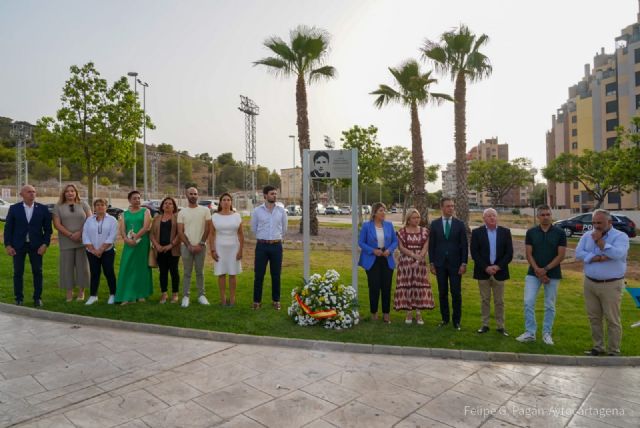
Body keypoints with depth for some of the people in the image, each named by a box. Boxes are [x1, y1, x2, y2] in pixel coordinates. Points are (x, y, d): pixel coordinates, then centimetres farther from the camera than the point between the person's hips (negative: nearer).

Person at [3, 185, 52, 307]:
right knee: (18, 273, 6)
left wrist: (45, 244, -8)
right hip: (18, 245, 0)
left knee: (37, 272, 4)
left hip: (36, 246, 0)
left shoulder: (43, 209, 1)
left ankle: (37, 298, 14)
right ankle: (19, 298, 17)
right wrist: (8, 245, -4)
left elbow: (48, 229, 2)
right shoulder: (14, 208, 2)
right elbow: (8, 228, 3)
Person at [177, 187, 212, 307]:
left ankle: (201, 295, 16)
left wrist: (200, 244, -8)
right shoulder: (182, 212, 3)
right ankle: (185, 296, 13)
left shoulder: (205, 210, 0)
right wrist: (189, 246, -8)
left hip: (201, 246, 0)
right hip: (186, 247, 1)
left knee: (200, 272, 8)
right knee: (187, 273, 6)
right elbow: (180, 232, 0)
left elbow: (207, 229, -2)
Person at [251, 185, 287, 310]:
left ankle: (276, 300, 20)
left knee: (276, 275, 8)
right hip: (262, 246, -1)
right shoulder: (257, 210, -1)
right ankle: (257, 301, 16)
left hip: (276, 246, 1)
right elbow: (253, 228, 10)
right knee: (259, 275, 3)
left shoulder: (281, 210, 2)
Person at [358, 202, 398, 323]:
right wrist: (373, 250, -17)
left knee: (386, 287, 5)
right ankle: (374, 313, 19)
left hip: (387, 260, 3)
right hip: (372, 260, -3)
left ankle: (386, 314, 19)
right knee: (374, 287, 1)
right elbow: (361, 242, -4)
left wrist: (389, 250, -12)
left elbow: (395, 241, 7)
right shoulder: (366, 225, -4)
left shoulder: (389, 225, 4)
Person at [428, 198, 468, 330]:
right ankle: (445, 318, 20)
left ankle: (456, 320, 14)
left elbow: (464, 245, 0)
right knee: (442, 293, 8)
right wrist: (431, 263, 1)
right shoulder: (435, 224, 3)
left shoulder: (460, 224, 1)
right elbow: (431, 244, 5)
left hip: (455, 264, -1)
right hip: (440, 264, 1)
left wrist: (464, 263, -7)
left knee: (456, 293, 1)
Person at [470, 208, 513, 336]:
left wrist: (498, 266, -12)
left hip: (499, 271, 1)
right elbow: (474, 253, -6)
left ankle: (500, 326, 19)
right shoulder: (477, 232, -2)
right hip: (483, 272, -1)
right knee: (485, 300, 9)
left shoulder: (505, 232, 2)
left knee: (499, 301, 8)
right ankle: (485, 325, 19)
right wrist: (486, 267, -14)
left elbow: (509, 253, -1)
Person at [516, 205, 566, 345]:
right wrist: (537, 270, -13)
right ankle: (530, 333, 5)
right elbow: (528, 254, -1)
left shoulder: (559, 233, -3)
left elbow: (561, 255, -7)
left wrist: (545, 269, -14)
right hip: (533, 273, 1)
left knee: (550, 306, 8)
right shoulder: (531, 232, 1)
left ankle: (547, 333, 20)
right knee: (528, 302, -5)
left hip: (552, 274, -1)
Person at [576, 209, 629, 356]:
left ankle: (614, 351, 15)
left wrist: (599, 241, -21)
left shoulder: (621, 236, -7)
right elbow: (578, 253, -6)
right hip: (590, 283, 5)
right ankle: (598, 347, 25)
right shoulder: (587, 235, 6)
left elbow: (617, 254, -25)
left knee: (612, 320, 3)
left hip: (611, 285, -4)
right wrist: (598, 258, -18)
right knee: (594, 317, 12)